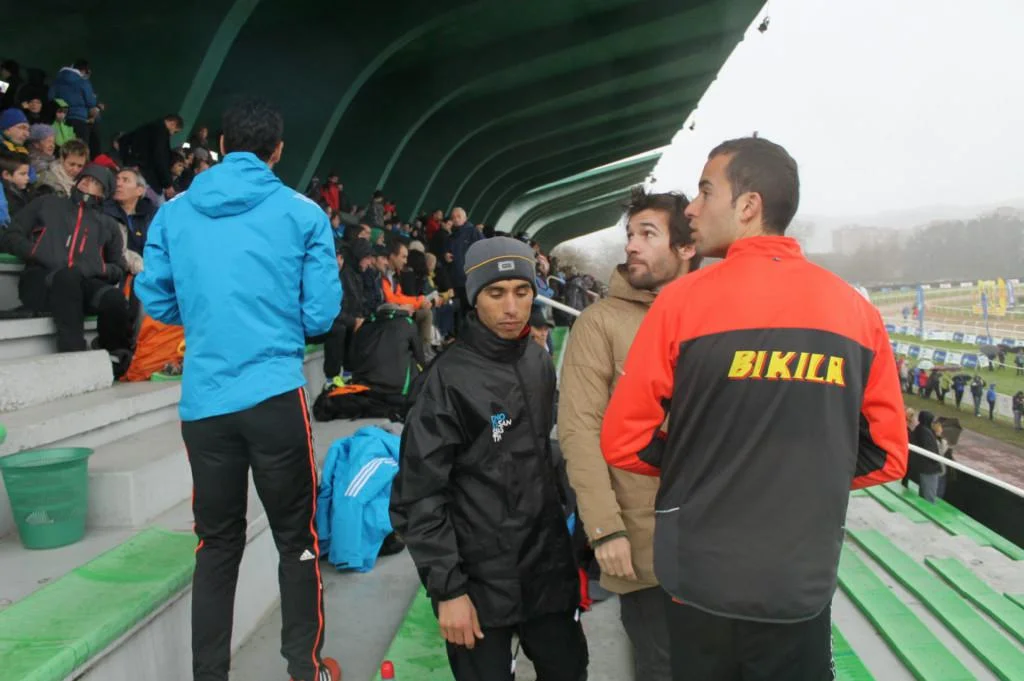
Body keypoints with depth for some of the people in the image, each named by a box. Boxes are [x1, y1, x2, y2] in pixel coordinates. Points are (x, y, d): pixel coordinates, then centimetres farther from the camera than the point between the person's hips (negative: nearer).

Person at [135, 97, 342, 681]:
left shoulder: (174, 213, 6)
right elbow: (320, 315, -3)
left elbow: (155, 300, 10)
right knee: (297, 537, 12)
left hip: (202, 401, 3)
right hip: (276, 394, -3)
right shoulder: (303, 214, -2)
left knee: (217, 542, 15)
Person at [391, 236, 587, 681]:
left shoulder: (541, 364, 5)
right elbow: (419, 494, -14)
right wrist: (447, 588, -15)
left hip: (549, 569, 6)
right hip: (479, 581, -6)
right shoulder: (448, 378, -14)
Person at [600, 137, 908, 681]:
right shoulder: (856, 310, -3)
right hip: (802, 590, 2)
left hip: (701, 584, -2)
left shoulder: (684, 299, -13)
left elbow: (623, 442, -10)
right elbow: (887, 455, 3)